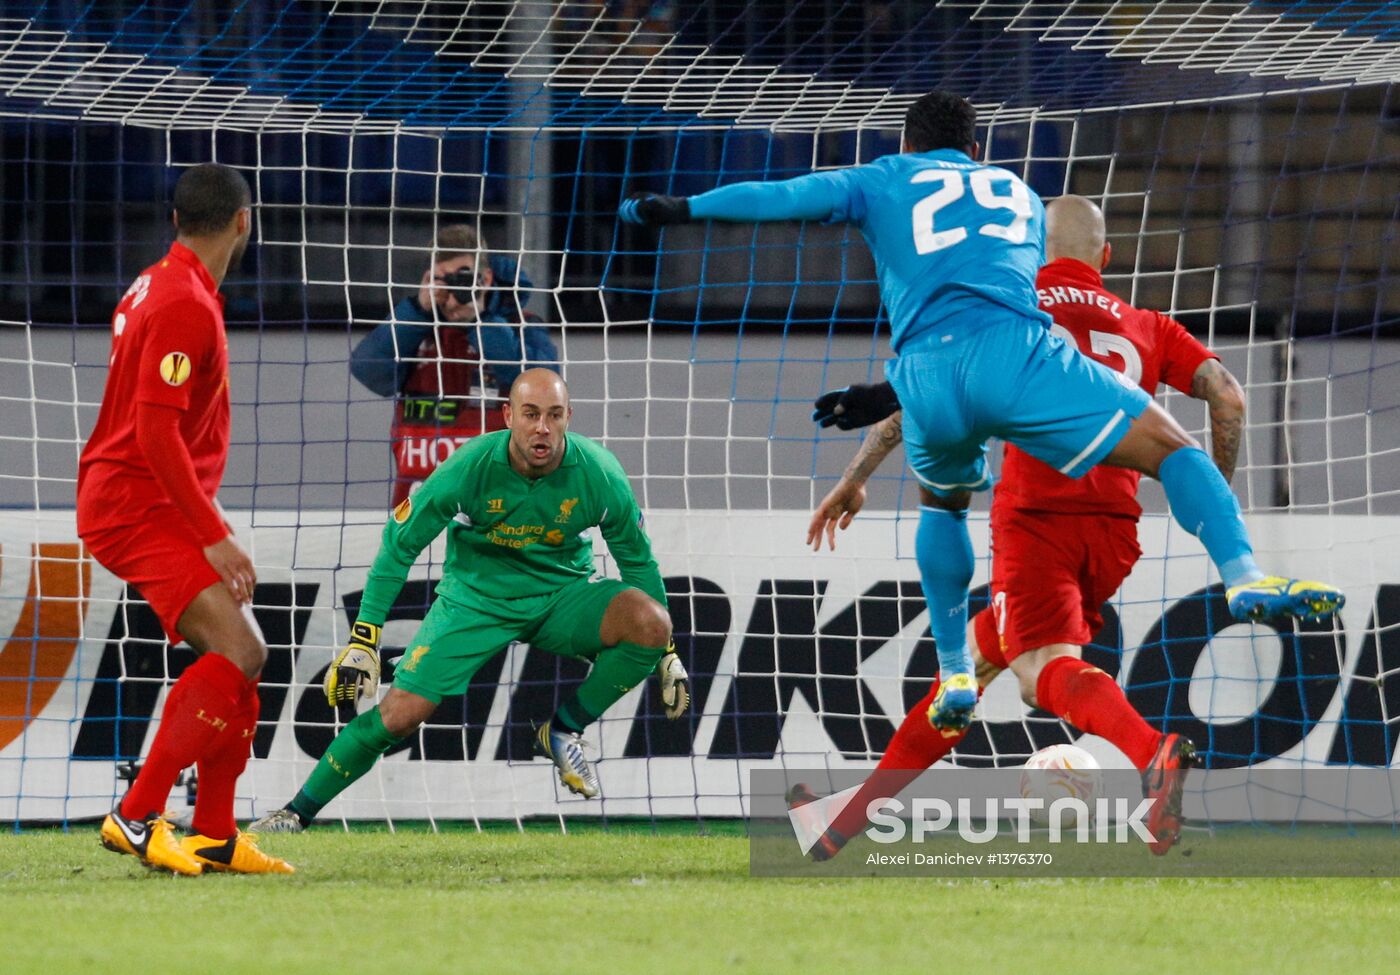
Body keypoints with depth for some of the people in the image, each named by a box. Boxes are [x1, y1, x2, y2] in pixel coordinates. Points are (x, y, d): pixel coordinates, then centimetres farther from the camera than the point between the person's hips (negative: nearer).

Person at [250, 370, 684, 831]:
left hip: (563, 595, 2)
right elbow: (399, 546, -10)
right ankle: (297, 813, 1)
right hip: (476, 598, -2)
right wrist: (363, 640, -14)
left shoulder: (598, 473, -17)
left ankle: (564, 731, -6)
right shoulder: (469, 468, -21)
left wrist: (667, 655, 0)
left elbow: (638, 560, 0)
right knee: (401, 713, -15)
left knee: (650, 621, -27)